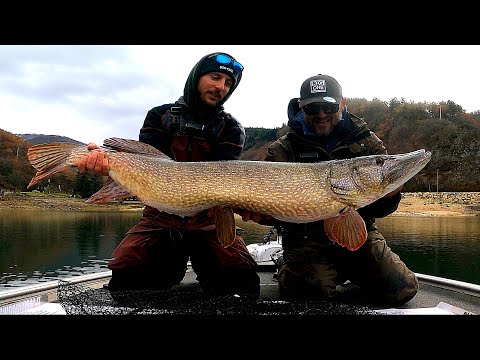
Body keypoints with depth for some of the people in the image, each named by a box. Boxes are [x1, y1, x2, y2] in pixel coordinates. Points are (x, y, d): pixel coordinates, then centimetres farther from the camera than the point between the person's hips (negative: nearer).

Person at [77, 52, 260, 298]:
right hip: (161, 216, 1)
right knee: (125, 273, -22)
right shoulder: (160, 116, 9)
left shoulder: (231, 128, 7)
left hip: (210, 219, 0)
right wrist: (106, 160, -26)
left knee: (241, 276, -24)